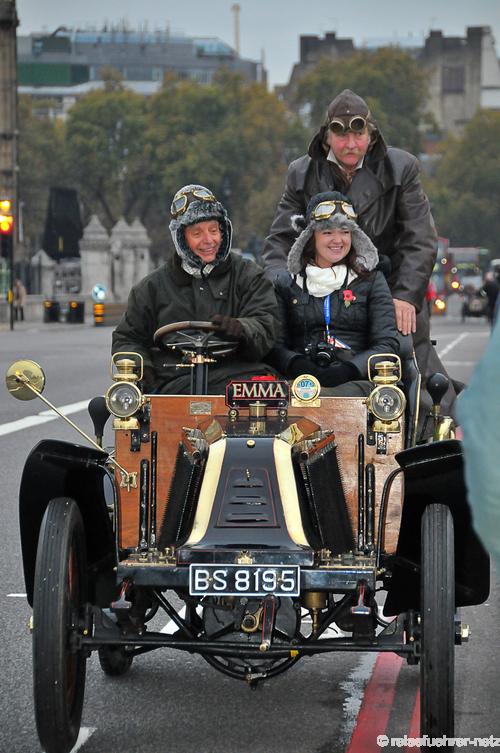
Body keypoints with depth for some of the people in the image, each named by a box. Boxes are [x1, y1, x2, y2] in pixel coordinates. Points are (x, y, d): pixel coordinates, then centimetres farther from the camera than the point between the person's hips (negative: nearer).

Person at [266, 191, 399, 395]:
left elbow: (387, 345, 6)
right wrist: (298, 366, -14)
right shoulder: (287, 283, 19)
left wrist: (348, 370, -13)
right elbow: (276, 345, 10)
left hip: (356, 380, 0)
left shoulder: (371, 280, 17)